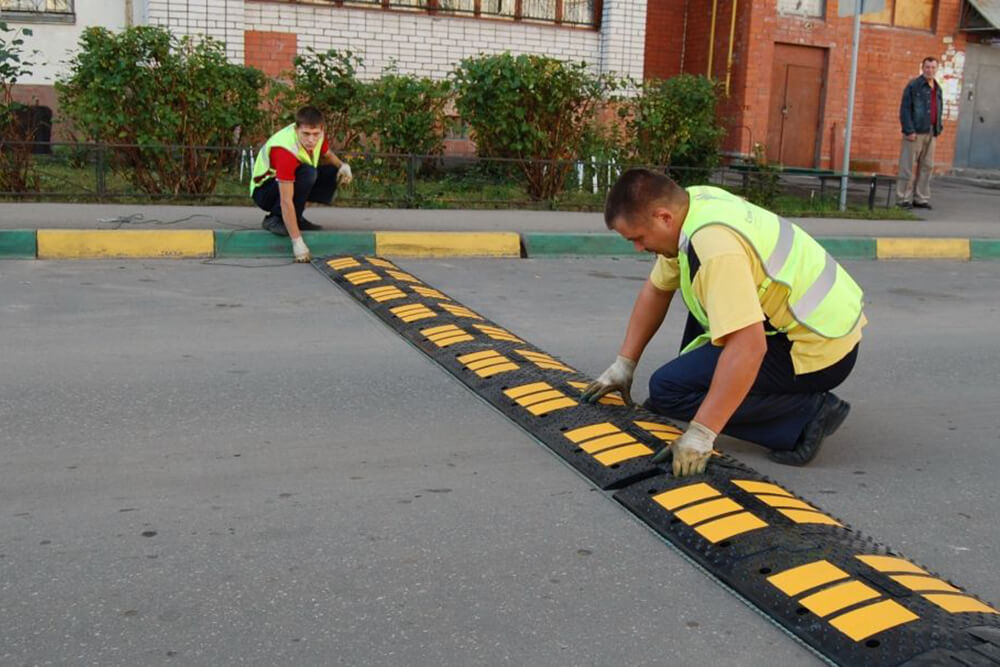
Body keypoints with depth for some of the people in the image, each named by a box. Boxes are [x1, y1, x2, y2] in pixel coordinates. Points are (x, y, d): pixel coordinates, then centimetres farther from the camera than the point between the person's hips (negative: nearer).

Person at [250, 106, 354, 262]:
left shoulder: (317, 134, -15)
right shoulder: (285, 151, -36)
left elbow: (327, 155, 11)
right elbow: (286, 201, -38)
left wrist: (343, 166, -12)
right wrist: (297, 242, -40)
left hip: (291, 181, 8)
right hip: (264, 190, -8)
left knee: (334, 173, -9)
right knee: (307, 173, -33)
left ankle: (295, 218, 0)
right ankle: (275, 219, -16)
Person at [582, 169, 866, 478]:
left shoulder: (715, 245, -28)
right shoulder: (692, 202, 2)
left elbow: (749, 348, -33)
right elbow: (656, 290, 14)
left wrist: (700, 434, -31)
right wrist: (624, 364, 15)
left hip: (819, 349, -10)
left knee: (666, 389, -12)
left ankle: (804, 416, -11)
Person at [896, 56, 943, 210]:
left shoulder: (938, 89, 17)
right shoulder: (913, 86, -4)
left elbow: (939, 110, 21)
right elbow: (905, 109, -9)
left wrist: (938, 129, 9)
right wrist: (909, 131, -16)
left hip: (930, 134, 7)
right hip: (915, 132, -7)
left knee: (927, 167, 7)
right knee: (908, 167, -3)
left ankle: (921, 198, 14)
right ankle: (904, 199, 2)